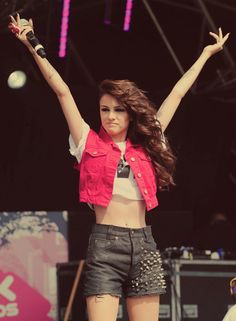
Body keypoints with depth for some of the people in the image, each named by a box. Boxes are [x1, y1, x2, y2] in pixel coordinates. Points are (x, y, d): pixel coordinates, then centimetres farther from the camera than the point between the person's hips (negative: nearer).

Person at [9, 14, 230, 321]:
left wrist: (206, 53, 27)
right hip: (105, 244, -3)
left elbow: (177, 94, 18)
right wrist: (34, 46, 0)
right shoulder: (90, 143, 5)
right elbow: (62, 90, 1)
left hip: (143, 244, 3)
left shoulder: (145, 146, 12)